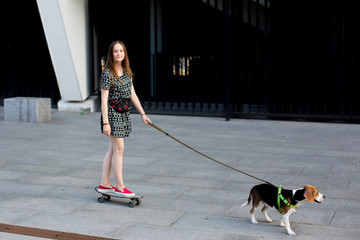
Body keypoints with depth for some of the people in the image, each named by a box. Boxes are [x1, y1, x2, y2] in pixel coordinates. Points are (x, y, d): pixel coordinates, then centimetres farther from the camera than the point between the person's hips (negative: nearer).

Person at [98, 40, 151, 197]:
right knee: (119, 149, -6)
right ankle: (119, 187, 2)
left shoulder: (127, 72, 11)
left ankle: (104, 184, 19)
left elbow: (132, 95, 15)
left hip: (123, 114, 8)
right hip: (112, 113, -8)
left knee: (112, 149, 11)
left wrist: (142, 114, 13)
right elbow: (104, 99, -14)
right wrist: (105, 122, -19)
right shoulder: (108, 73, -12)